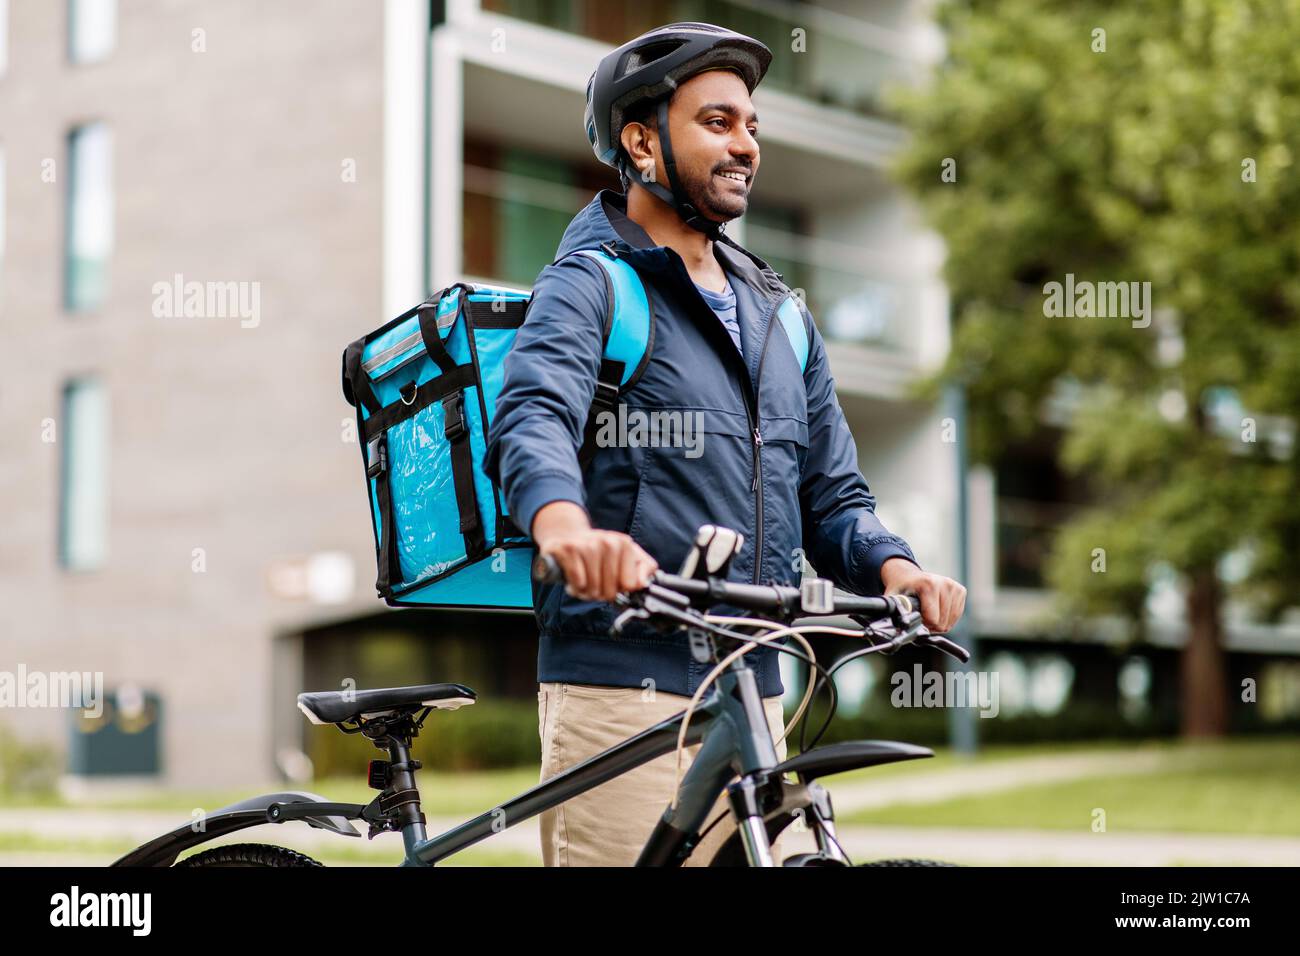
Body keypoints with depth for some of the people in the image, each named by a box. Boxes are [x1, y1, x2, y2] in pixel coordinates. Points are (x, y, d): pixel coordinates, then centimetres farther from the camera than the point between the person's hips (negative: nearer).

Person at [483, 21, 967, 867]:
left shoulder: (778, 315, 20)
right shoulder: (594, 284, -3)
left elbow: (831, 494, 18)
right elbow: (532, 418, -23)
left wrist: (894, 567, -5)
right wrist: (565, 525, -45)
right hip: (625, 693, -7)